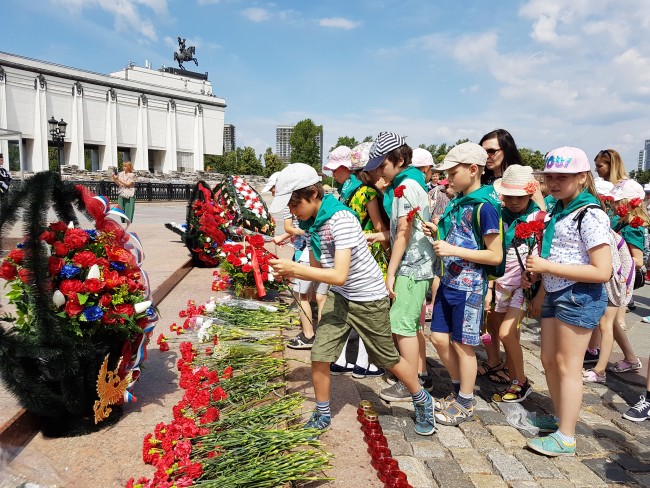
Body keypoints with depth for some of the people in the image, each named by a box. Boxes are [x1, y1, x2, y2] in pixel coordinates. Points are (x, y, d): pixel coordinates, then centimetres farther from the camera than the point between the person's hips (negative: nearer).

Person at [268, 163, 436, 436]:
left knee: (389, 359, 9)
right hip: (338, 297, 7)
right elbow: (317, 269, 5)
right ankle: (322, 416, 24)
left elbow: (339, 275, -32)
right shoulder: (311, 222, -2)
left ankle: (422, 402, 36)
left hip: (368, 299, -6)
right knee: (319, 357, 0)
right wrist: (288, 272, -14)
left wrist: (294, 268, -31)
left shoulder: (341, 218, -28)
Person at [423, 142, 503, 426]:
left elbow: (495, 255, -19)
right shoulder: (458, 201, 7)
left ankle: (465, 404, 25)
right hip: (449, 281, 8)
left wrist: (453, 250, -23)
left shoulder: (485, 206, -17)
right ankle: (459, 390, 34)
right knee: (439, 338, 13)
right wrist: (437, 233, 1)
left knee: (463, 345, 6)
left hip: (469, 286, -8)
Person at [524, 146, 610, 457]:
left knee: (567, 366, 0)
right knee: (549, 360, 16)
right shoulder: (558, 211, 10)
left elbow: (602, 272, -22)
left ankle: (566, 438, 14)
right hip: (555, 294, 9)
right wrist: (539, 273, 5)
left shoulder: (590, 215, -16)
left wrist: (548, 267, -22)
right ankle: (560, 418, 35)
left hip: (580, 297, -8)